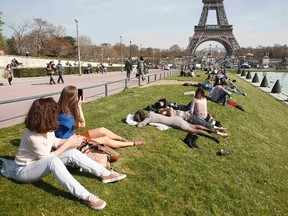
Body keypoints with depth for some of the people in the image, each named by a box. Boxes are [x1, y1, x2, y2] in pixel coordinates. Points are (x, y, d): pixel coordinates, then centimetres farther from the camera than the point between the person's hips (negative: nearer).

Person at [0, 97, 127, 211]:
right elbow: (48, 158, -24)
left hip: (41, 163, 8)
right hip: (24, 170, -8)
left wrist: (70, 140, -9)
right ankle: (85, 197, -44)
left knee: (73, 153, -11)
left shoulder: (46, 128, -9)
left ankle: (105, 174, -10)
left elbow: (54, 142, 9)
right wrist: (68, 144, -20)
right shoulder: (32, 137, -33)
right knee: (53, 161, -40)